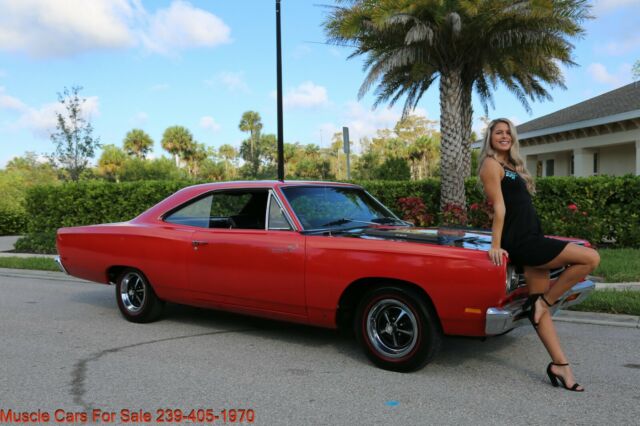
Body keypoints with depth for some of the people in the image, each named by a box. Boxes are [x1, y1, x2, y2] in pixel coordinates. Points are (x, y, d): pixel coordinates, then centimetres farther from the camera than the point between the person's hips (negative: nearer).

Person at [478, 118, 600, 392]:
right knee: (590, 258, -11)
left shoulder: (511, 166, 22)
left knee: (539, 306, 6)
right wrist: (496, 246, -17)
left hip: (530, 240, 9)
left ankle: (559, 364, 9)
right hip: (520, 243, -9)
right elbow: (499, 207, -14)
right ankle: (542, 302, -3)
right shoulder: (491, 164, -5)